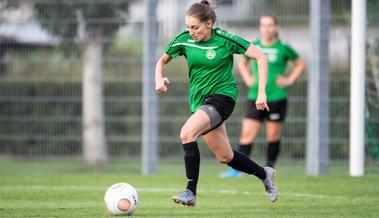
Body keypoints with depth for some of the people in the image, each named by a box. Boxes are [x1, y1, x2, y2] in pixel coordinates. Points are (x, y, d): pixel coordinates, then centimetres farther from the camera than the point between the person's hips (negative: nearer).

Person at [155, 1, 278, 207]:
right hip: (199, 100, 6)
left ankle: (191, 192, -25)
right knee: (224, 157, 11)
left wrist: (261, 92, -16)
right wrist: (159, 80, -10)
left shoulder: (225, 40, -14)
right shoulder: (184, 40, -3)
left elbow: (261, 57, -9)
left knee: (187, 133, -28)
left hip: (223, 95, -6)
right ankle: (264, 174, 36)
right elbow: (162, 61, 12)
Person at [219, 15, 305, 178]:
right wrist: (247, 78, 10)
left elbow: (300, 64, 11)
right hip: (255, 97, 2)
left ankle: (270, 169, 16)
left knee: (273, 135, 5)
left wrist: (289, 80, 0)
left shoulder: (283, 48, -2)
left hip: (277, 97, -2)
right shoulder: (253, 47, 5)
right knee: (247, 133, -6)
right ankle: (237, 169, -8)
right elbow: (242, 62, 24)